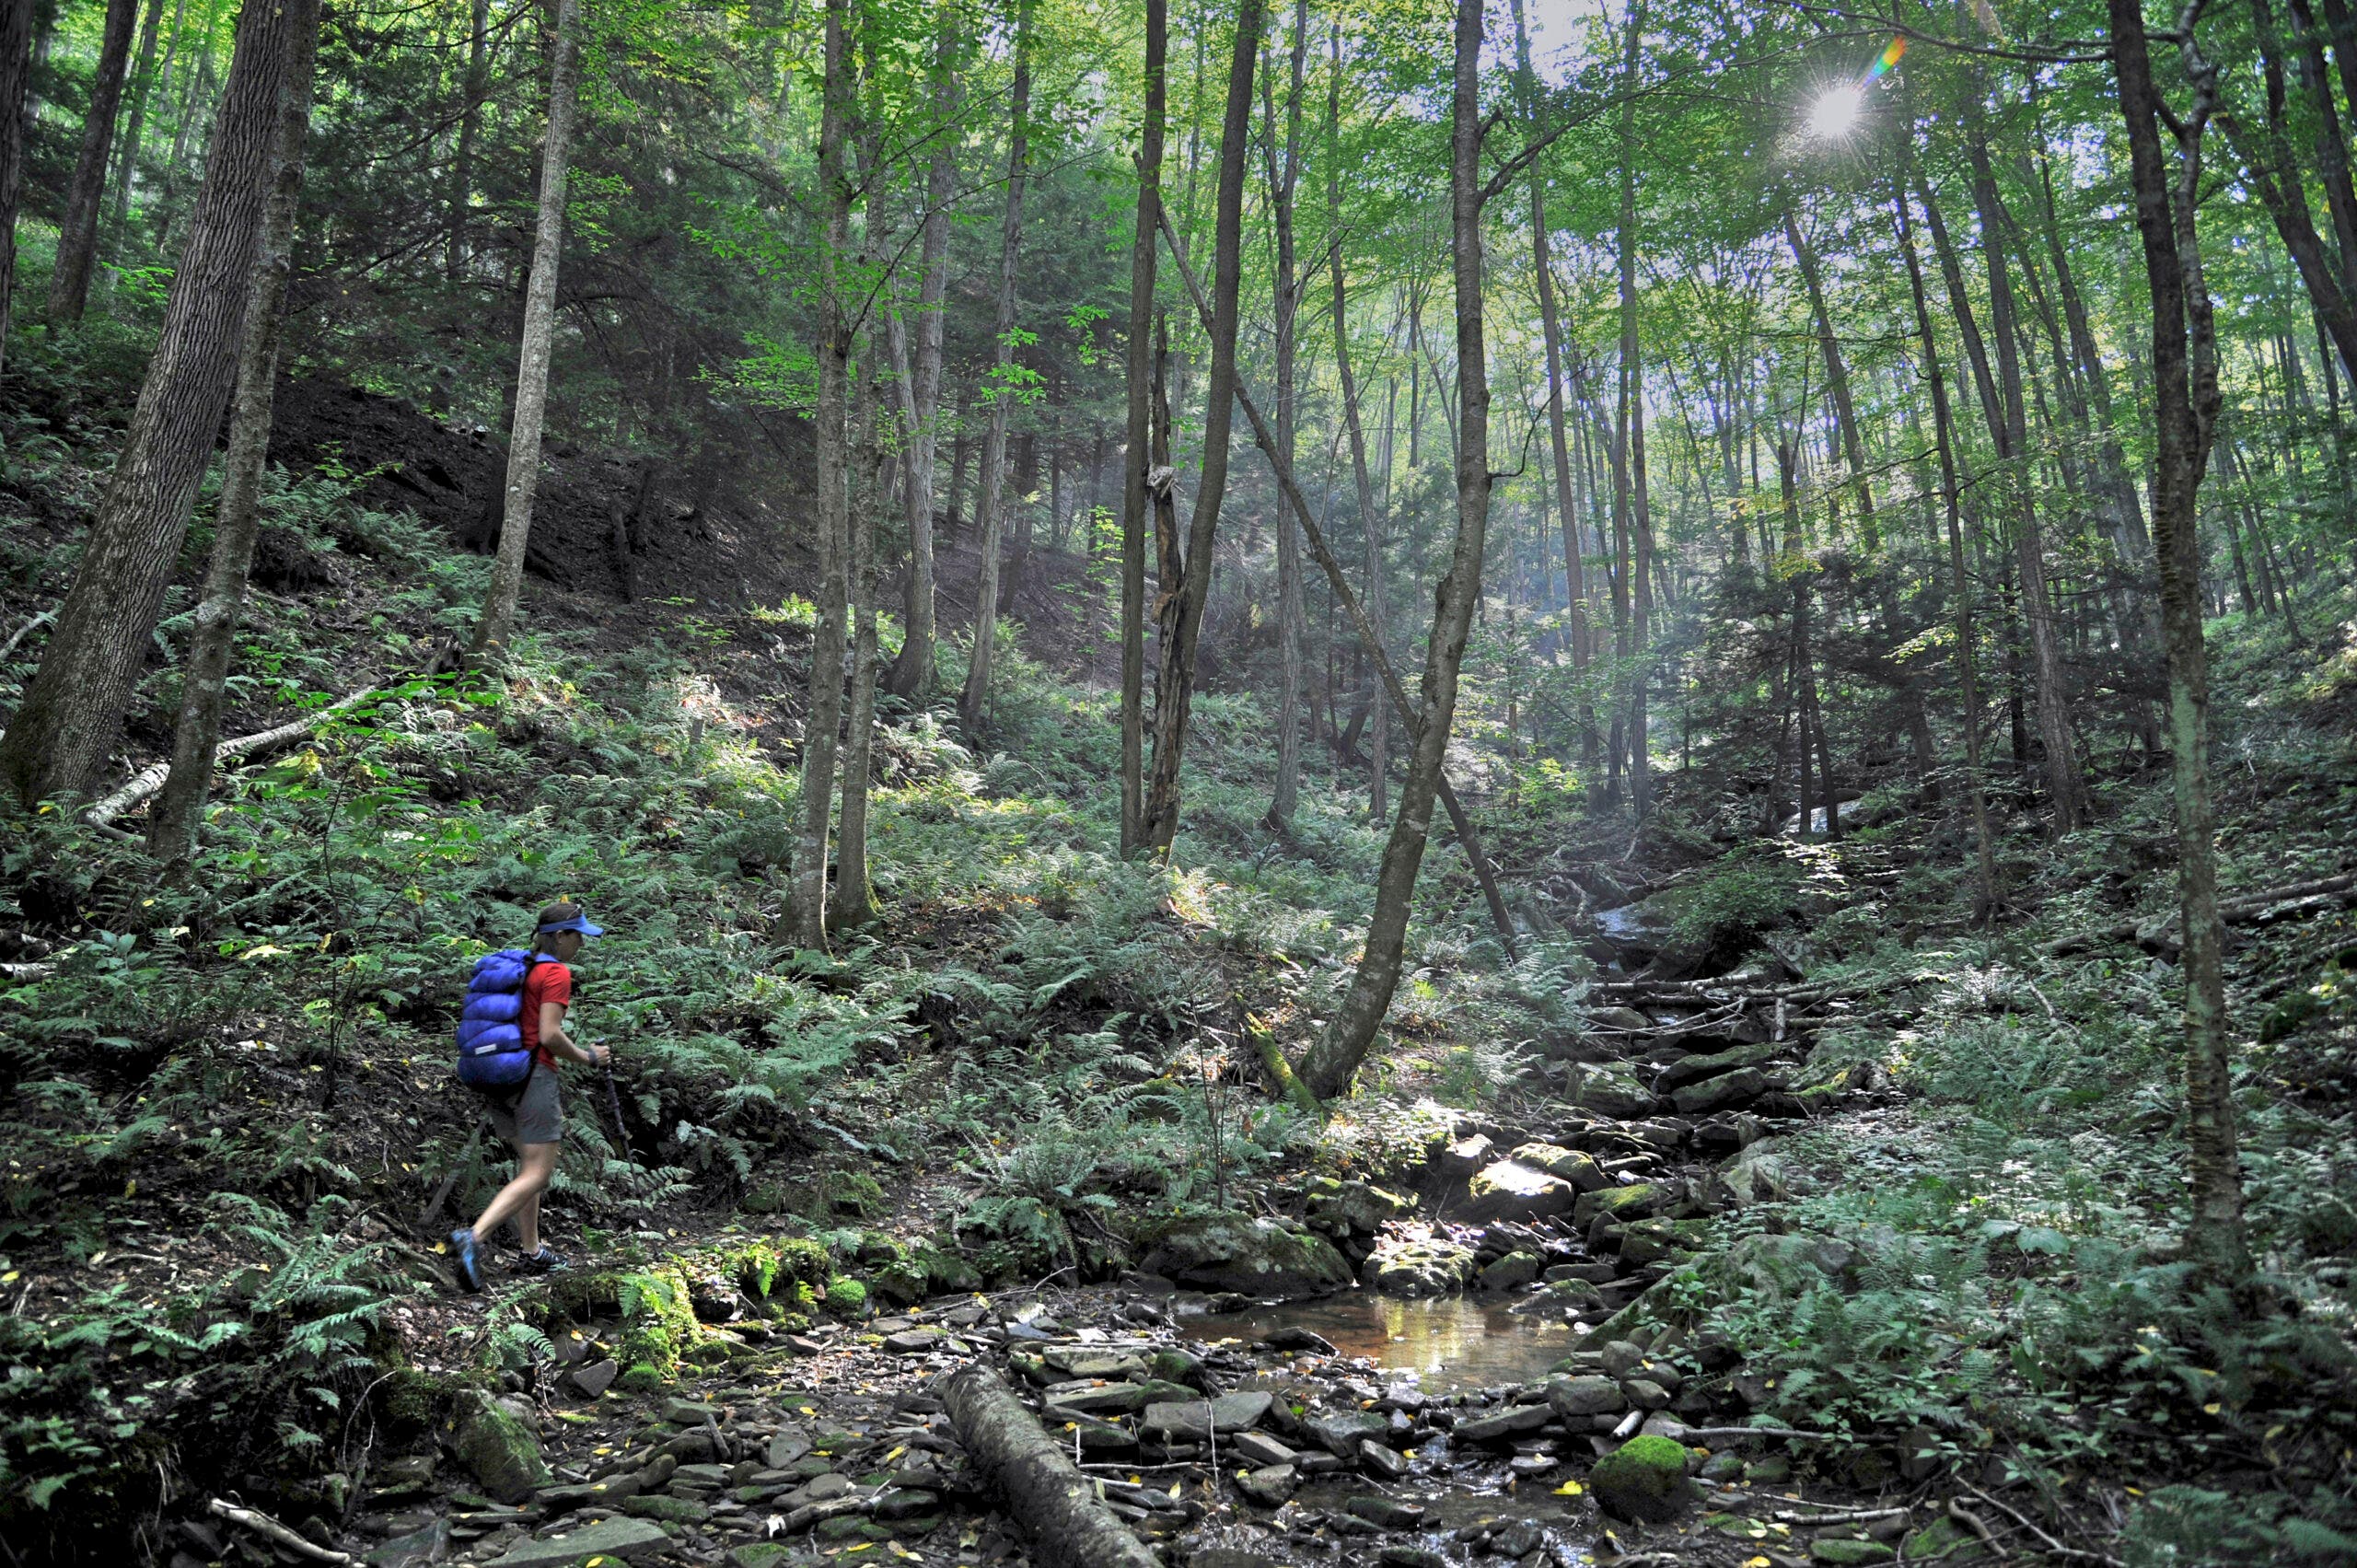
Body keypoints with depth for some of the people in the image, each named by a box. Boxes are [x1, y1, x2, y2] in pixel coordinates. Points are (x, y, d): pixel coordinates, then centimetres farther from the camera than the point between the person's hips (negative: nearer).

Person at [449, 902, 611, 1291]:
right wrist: (587, 1056, -4)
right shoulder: (557, 973, -10)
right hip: (533, 1074, -9)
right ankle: (474, 1237, -21)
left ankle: (532, 1251, 21)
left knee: (530, 1165, 18)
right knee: (537, 1174, -6)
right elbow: (550, 1036, -18)